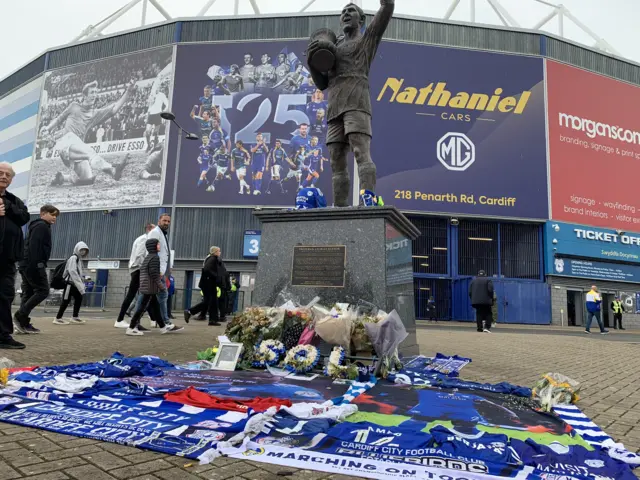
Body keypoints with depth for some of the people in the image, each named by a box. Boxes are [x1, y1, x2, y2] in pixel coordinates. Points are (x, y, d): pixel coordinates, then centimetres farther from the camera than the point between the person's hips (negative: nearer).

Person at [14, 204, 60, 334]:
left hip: (26, 265, 10)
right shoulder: (41, 226, -6)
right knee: (42, 291, -9)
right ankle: (20, 316, -12)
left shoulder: (37, 226, 25)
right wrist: (35, 266, -24)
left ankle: (23, 323, 5)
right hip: (34, 265, -10)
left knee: (28, 293, 7)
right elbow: (34, 247, -18)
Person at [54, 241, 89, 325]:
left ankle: (75, 317, 21)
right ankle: (58, 318, 1)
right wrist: (80, 285, -24)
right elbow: (72, 272, -21)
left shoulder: (79, 259, 16)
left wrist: (82, 285, 9)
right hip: (70, 283, -9)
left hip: (75, 284, 9)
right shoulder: (73, 258, -12)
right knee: (66, 300, -7)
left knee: (79, 298, 11)